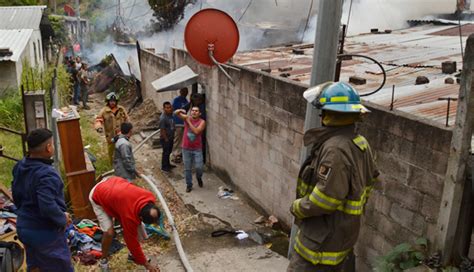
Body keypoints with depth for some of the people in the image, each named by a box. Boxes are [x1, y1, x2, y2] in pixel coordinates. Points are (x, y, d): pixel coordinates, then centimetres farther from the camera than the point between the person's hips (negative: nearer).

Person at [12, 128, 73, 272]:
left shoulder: (20, 166, 0)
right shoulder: (47, 174, -29)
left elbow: (16, 194, 12)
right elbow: (48, 207, -35)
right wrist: (63, 219, -18)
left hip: (24, 227, 8)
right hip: (45, 232, -8)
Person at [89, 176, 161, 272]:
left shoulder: (149, 197, -24)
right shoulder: (129, 216, -38)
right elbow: (132, 240, -24)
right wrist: (146, 264, -14)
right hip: (98, 196, -6)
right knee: (109, 232, -18)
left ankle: (133, 254, 22)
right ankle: (104, 260, 8)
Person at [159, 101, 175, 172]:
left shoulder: (170, 115, 1)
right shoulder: (163, 118, -26)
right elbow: (162, 130, -23)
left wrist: (172, 136, 15)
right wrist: (166, 139, -18)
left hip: (171, 137, 8)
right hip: (165, 138, -8)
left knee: (169, 151, 20)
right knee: (166, 152, 4)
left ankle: (168, 164, 37)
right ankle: (164, 167, 19)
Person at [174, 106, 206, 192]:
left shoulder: (202, 122, -8)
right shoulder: (187, 118, -2)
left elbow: (196, 131, -23)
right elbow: (176, 113, -12)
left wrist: (189, 122, -19)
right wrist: (179, 111, -35)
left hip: (197, 149, -1)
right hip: (186, 148, 2)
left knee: (199, 167, -6)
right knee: (187, 169, 8)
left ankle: (199, 177, 28)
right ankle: (189, 185, 26)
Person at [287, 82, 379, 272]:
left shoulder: (335, 149, -28)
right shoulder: (360, 143, 2)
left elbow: (326, 198, -29)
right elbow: (370, 178, 15)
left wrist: (298, 208, -12)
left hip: (326, 231, -10)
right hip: (347, 226, 10)